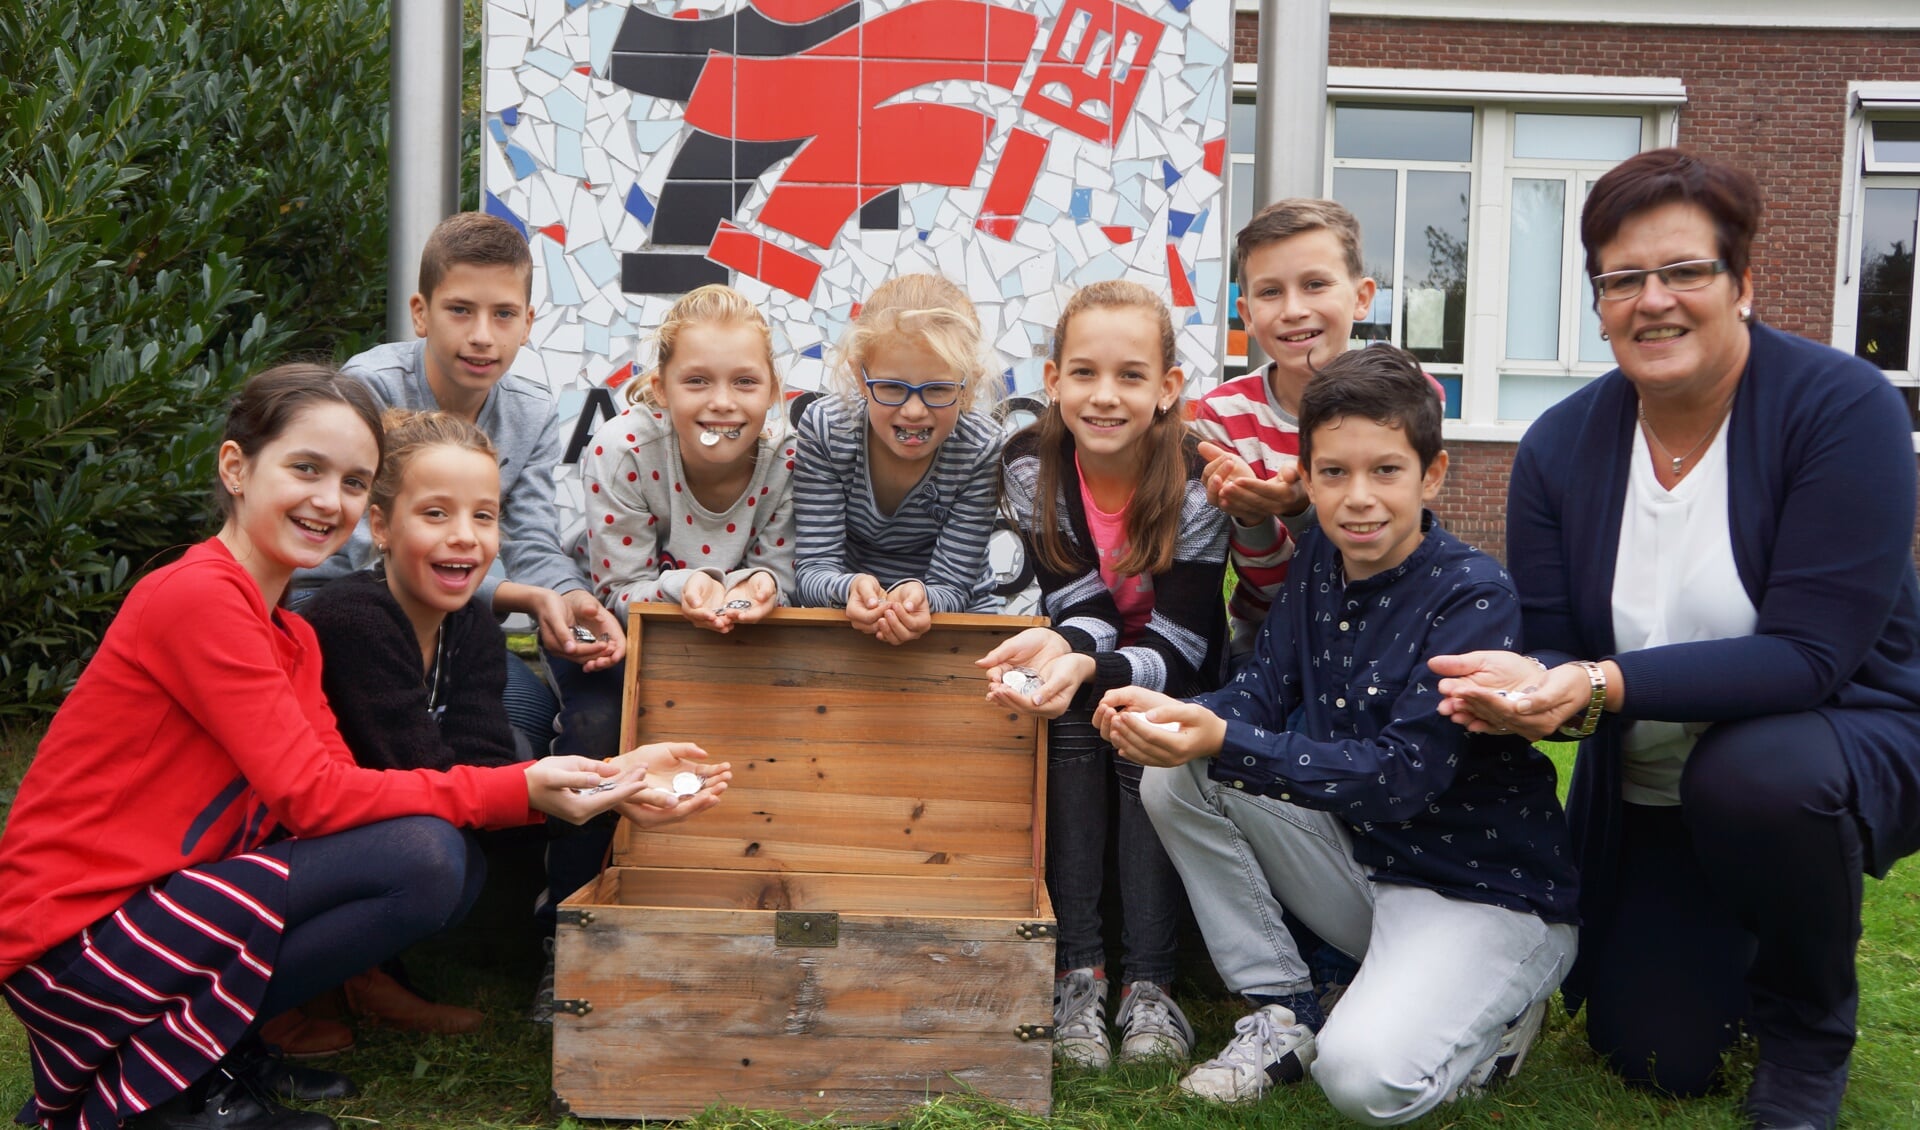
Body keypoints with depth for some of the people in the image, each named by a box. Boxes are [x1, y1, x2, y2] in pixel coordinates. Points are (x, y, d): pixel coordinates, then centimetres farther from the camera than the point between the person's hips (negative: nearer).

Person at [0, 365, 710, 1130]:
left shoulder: (289, 636, 12)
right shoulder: (198, 595, -16)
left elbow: (341, 785, -1)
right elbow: (312, 796, -20)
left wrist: (550, 783, -11)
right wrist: (520, 790, -20)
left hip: (162, 904, 9)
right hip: (77, 944, -9)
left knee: (450, 863, -1)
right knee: (423, 858, -21)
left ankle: (223, 1051, 5)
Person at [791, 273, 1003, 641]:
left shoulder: (982, 449, -16)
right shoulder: (824, 428, -15)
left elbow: (951, 585, -15)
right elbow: (813, 567, -16)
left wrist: (917, 597, -37)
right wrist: (850, 588, -38)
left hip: (953, 620, 1)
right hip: (844, 612, 0)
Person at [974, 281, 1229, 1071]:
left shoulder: (1197, 486, -22)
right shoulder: (1030, 466, -15)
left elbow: (1176, 649, -27)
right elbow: (1084, 606, -16)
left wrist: (1086, 667, -47)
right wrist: (1058, 645, -41)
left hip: (1172, 689, -1)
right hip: (1078, 681, 2)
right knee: (1067, 732, -29)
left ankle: (1149, 986, -24)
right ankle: (1078, 975, -25)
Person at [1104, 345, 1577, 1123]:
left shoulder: (1475, 597, -21)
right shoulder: (1319, 559, 0)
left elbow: (1399, 775, -28)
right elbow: (1262, 690, -1)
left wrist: (1222, 744, -38)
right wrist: (1174, 715, -24)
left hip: (1484, 891, -6)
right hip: (1359, 856, 7)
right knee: (1175, 779, -8)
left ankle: (1491, 1022, 6)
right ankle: (1283, 1014, 3)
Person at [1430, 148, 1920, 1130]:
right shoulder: (1561, 444, -8)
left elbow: (1808, 653, -27)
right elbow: (1550, 648, -8)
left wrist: (1604, 685, -39)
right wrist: (1522, 682, -33)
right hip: (1644, 794, 4)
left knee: (1754, 773, -38)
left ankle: (1812, 1036, -7)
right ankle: (1733, 939, 37)